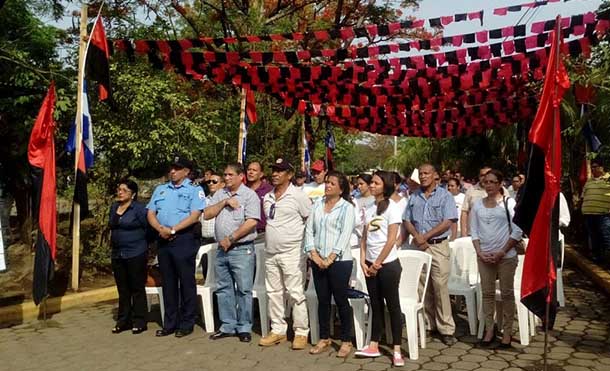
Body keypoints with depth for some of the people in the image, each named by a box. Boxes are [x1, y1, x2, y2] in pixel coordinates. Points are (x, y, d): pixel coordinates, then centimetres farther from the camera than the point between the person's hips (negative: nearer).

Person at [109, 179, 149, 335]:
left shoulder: (139, 209, -12)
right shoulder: (114, 207, 10)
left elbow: (148, 228, -10)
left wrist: (138, 242, -4)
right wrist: (113, 241, 17)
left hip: (136, 254, -7)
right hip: (117, 254, 7)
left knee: (137, 289, 2)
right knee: (122, 289, 14)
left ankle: (139, 322, 11)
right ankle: (123, 321, 24)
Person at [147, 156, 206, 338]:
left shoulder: (194, 190, -1)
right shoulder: (160, 190, 15)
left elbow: (194, 216, -12)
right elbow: (151, 214, 10)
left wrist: (173, 230, -16)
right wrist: (161, 229, -9)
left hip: (184, 240, -5)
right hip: (163, 241, 5)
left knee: (186, 282, 0)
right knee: (168, 283, 12)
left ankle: (186, 324, 11)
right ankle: (169, 323, 22)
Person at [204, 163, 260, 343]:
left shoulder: (249, 195, -6)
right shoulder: (220, 194, 12)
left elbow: (252, 222, -15)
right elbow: (207, 214, 4)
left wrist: (231, 238, -14)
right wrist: (224, 202, -8)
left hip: (242, 249, -6)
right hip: (222, 249, 6)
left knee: (243, 290, -1)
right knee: (223, 289, 12)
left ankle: (244, 328, 11)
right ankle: (227, 326, 24)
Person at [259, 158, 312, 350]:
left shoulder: (298, 195, -9)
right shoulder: (267, 197, 11)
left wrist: (303, 239, -6)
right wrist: (271, 236, 15)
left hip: (292, 253, -7)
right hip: (270, 253, 7)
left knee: (296, 294, -1)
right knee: (273, 293, 12)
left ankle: (301, 332, 10)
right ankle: (278, 330, 24)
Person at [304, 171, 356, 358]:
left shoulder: (347, 208, -3)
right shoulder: (317, 205, 10)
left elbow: (345, 235, -11)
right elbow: (309, 230, 7)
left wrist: (330, 258, -16)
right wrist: (314, 254, -5)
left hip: (339, 261, -4)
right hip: (318, 261, 4)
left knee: (341, 301, 3)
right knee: (322, 300, 12)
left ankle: (346, 341, 16)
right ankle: (324, 338, 26)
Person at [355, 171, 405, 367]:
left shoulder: (392, 207, -9)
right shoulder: (369, 209, 10)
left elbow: (391, 240, -13)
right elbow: (364, 238, 10)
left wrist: (377, 263, -11)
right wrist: (363, 261, -1)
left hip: (388, 264, -6)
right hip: (370, 264, 6)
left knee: (392, 305, 3)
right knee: (376, 305, 12)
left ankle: (397, 350, 11)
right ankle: (373, 346, 20)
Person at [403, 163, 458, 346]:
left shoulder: (445, 196, 0)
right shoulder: (414, 197, 14)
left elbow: (448, 222, -9)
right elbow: (407, 221, 12)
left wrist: (425, 236, -12)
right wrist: (416, 235, -8)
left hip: (438, 246, -4)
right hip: (418, 247, 4)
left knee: (440, 286, -6)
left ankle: (446, 329, 1)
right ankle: (427, 324, 16)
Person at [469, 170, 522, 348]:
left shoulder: (509, 203, -4)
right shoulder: (478, 204, 6)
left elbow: (517, 231, -7)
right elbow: (474, 231, 7)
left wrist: (502, 252, -11)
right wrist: (480, 252, -4)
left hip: (506, 256, -3)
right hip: (484, 256, 3)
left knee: (507, 293, 5)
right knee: (487, 293, 8)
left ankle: (507, 331, 15)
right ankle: (489, 330, 19)